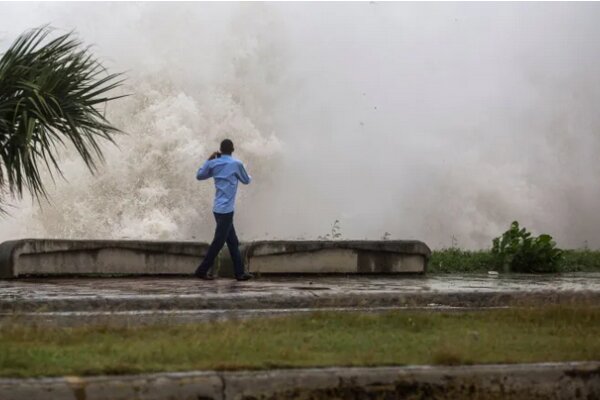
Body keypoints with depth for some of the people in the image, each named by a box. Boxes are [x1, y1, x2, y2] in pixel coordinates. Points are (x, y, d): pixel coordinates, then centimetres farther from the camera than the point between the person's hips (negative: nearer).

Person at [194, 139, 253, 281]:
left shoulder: (213, 163, 6)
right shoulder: (236, 164, -7)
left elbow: (199, 176, 20)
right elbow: (246, 181, 9)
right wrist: (249, 176, 32)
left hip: (219, 209, 7)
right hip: (226, 209, -7)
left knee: (233, 241, 11)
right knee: (218, 242, -1)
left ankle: (239, 272, 12)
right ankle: (202, 270, 1)